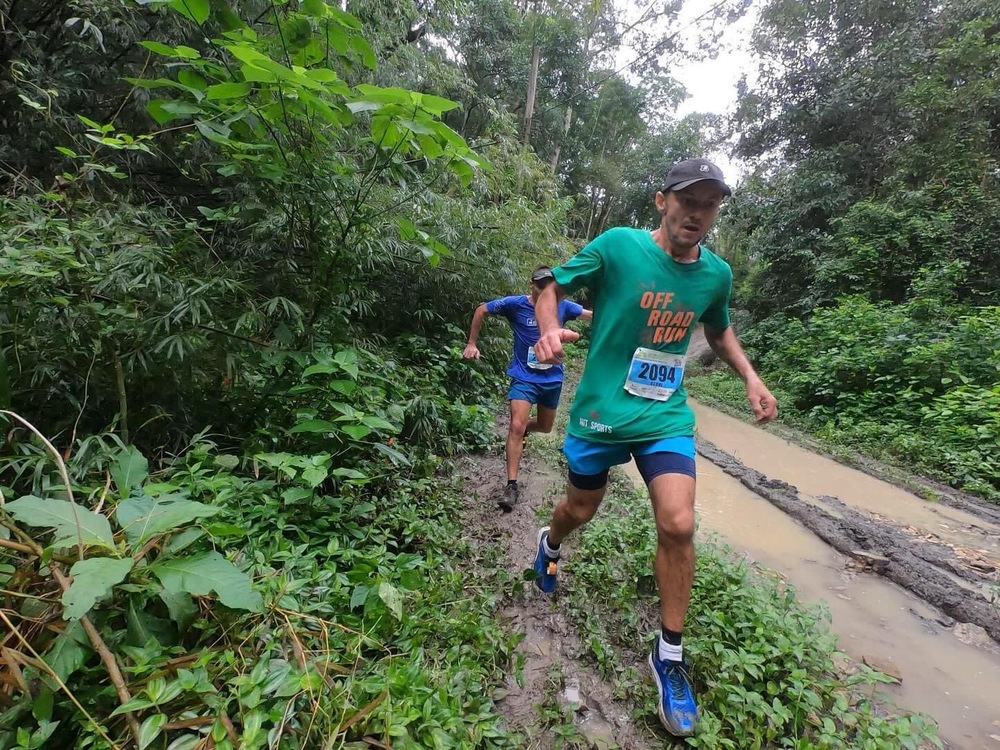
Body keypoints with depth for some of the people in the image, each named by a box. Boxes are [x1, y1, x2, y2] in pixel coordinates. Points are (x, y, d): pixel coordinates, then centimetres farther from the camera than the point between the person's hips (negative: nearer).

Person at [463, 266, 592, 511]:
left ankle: (525, 428, 56)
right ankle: (511, 484, -9)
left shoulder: (561, 305, -5)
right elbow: (481, 310, -1)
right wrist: (472, 343, -2)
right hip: (524, 376, -4)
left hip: (553, 378, 4)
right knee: (516, 427, -18)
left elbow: (591, 314, 7)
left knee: (545, 427, 19)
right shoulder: (516, 304, -12)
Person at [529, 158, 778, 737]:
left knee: (679, 525, -11)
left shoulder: (717, 273, 2)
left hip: (667, 416, 3)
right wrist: (549, 330, -25)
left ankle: (670, 654, 14)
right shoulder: (618, 244, -11)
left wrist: (751, 377, 4)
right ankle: (550, 544, 54)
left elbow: (719, 330, 20)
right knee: (581, 510, 15)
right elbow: (554, 288, -3)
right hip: (601, 408, -2)